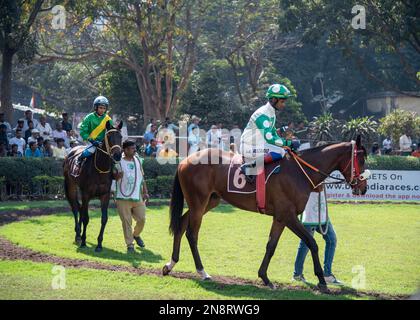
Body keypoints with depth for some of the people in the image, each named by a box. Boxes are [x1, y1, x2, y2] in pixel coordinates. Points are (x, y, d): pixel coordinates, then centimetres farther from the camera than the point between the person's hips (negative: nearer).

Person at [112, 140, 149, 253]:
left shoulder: (138, 160, 9)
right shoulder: (119, 162, -5)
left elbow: (142, 177, 14)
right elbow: (113, 176, -1)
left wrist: (145, 192, 7)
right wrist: (117, 176, -24)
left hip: (138, 197, 4)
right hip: (123, 198, -4)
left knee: (142, 219, 3)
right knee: (126, 221, 0)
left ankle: (136, 235, 33)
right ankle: (130, 244, 10)